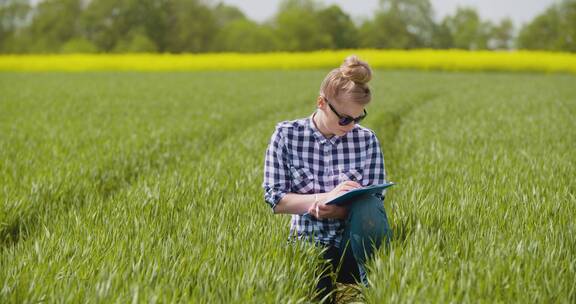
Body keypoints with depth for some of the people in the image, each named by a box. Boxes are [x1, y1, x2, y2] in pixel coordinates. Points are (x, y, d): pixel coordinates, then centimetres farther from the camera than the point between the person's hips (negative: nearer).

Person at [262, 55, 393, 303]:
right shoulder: (286, 135, -3)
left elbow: (374, 200, -3)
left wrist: (336, 209, -25)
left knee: (369, 207, -33)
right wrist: (326, 196, -20)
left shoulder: (367, 140, 0)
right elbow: (275, 200, -5)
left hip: (354, 240, 3)